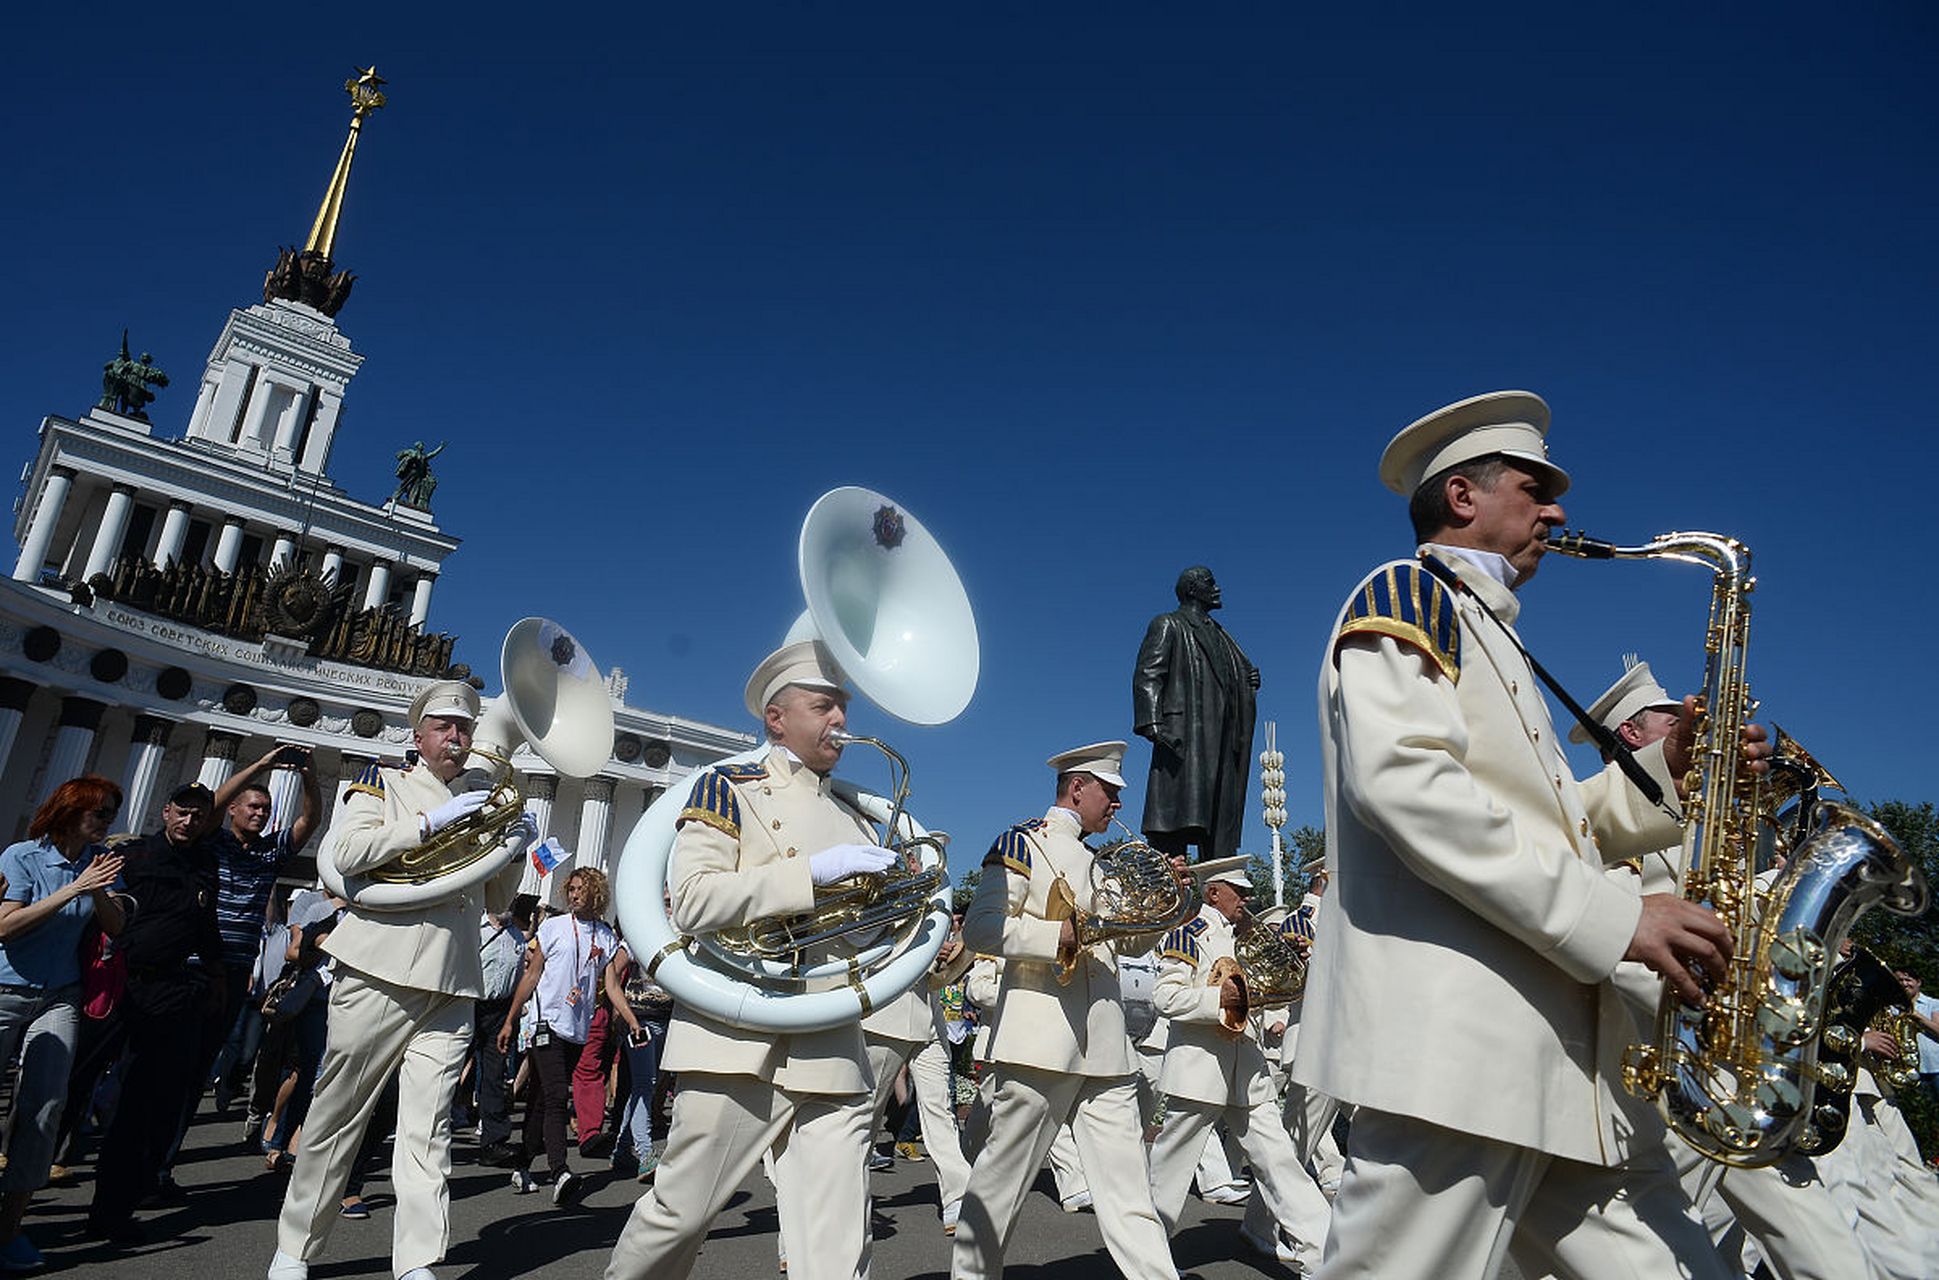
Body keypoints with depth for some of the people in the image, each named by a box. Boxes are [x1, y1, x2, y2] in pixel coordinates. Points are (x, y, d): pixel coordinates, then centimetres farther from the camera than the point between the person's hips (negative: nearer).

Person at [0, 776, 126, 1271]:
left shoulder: (100, 859, 3)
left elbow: (116, 927, 0)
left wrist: (99, 892, -18)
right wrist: (71, 891, -23)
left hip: (59, 998, 3)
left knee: (44, 1103, -8)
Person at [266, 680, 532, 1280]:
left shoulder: (480, 804, 20)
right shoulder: (383, 782, 8)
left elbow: (496, 897, 21)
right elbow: (346, 852, -9)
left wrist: (515, 848, 3)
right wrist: (432, 822, -17)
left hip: (450, 992, 3)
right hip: (378, 976, -3)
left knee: (428, 1130, 0)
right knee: (337, 1116, 8)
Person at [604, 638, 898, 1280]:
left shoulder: (856, 820, 19)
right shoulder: (727, 788, 2)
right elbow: (693, 900, -13)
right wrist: (813, 871, -18)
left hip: (833, 1056, 5)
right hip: (738, 1046, -4)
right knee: (680, 1212, 7)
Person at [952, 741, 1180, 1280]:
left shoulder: (1098, 862, 21)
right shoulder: (1022, 841, -3)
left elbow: (1128, 941, 24)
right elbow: (979, 927, -12)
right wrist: (1059, 935, -20)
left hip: (1105, 1043, 7)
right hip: (1041, 1035, -7)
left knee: (1127, 1172, 6)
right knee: (1004, 1173, 3)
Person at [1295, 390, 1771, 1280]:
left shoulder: (1495, 641, 29)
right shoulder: (1405, 596, -1)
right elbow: (1400, 779, -19)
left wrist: (1664, 769, 11)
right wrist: (1613, 918, -18)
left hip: (1552, 1050, 10)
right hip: (1450, 1037, -9)